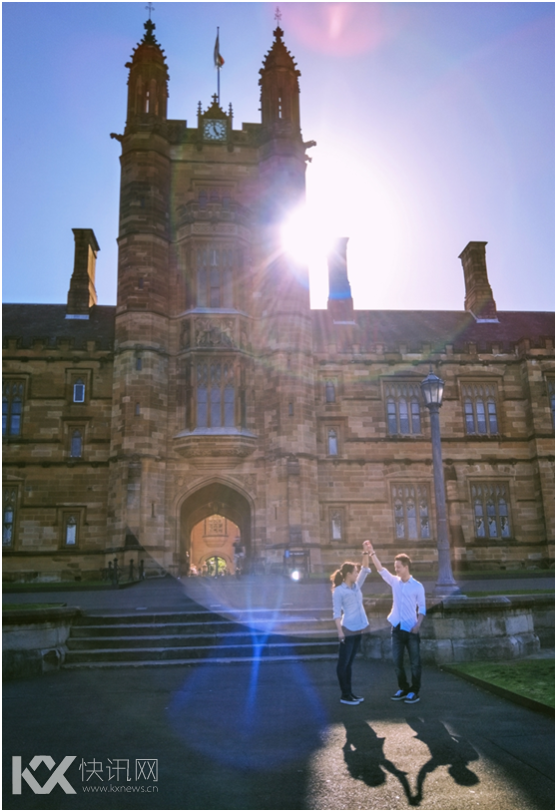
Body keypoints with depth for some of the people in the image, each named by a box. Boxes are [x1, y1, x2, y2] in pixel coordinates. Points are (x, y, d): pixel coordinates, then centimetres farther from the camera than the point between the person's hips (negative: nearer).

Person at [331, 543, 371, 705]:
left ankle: (349, 692, 21)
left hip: (358, 629, 8)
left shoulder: (356, 585, 8)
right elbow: (337, 613, -12)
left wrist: (366, 553, -5)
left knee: (349, 662, 15)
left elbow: (365, 569, 7)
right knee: (343, 663, 2)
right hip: (348, 630, -7)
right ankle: (344, 695, 8)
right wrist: (340, 631, -17)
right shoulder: (338, 591, -11)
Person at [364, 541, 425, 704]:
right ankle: (403, 689, 23)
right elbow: (380, 569, -4)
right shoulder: (394, 582, 4)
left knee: (415, 662, 4)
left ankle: (415, 691, 15)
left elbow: (422, 607, -2)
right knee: (397, 661, 9)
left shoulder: (417, 586, -5)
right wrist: (371, 552, -14)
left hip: (411, 629, -4)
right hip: (397, 628, 4)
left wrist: (418, 624, -15)